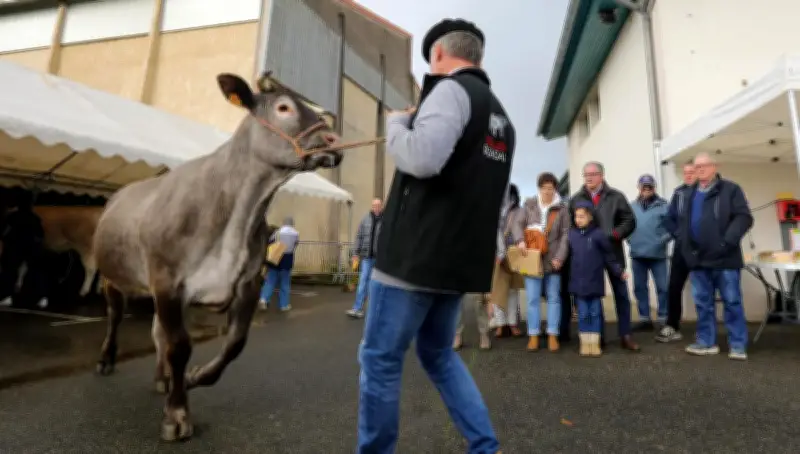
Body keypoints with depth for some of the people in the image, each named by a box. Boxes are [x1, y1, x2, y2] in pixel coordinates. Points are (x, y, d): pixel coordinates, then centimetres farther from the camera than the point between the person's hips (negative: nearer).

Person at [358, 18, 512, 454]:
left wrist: (396, 123, -5)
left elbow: (421, 159, -24)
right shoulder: (501, 117, 20)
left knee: (379, 359, 6)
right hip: (460, 258, 9)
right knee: (439, 354, 21)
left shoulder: (451, 89, -8)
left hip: (416, 254, -9)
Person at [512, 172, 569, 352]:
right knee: (533, 298, 4)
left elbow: (565, 234, -2)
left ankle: (553, 335, 19)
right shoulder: (529, 204, 4)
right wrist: (520, 240, -19)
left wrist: (560, 257, -11)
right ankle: (533, 336, 14)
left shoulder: (562, 208, 1)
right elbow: (518, 224, 1)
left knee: (553, 297, 9)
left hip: (553, 259, 0)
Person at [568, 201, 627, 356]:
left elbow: (609, 256, -1)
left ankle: (595, 343, 22)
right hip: (578, 283, 2)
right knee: (583, 314, 9)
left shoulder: (598, 234, -7)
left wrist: (620, 272, -1)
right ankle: (585, 343, 20)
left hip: (595, 282, -1)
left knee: (595, 313, 10)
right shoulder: (571, 235, 0)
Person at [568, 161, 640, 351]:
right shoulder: (576, 199, 6)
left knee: (621, 294, 6)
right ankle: (598, 335, 19)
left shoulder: (616, 197, 2)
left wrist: (614, 235, -14)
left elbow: (629, 221, 0)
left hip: (612, 252, 0)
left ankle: (625, 335, 17)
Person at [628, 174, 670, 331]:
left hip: (657, 254, -4)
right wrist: (630, 240, -1)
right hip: (637, 254, 4)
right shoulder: (632, 206, 8)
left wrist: (664, 239, -16)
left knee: (662, 287, 3)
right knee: (640, 287, 10)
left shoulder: (663, 205, -3)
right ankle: (644, 319, 22)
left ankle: (664, 319, 15)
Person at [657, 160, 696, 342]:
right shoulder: (679, 192, 7)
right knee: (674, 287, 2)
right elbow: (669, 219, 8)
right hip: (682, 247, 3)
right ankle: (672, 327, 12)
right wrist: (679, 235, -5)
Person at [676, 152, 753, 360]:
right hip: (698, 259, 5)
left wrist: (728, 241, -20)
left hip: (724, 258, -5)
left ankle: (738, 345, 13)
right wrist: (685, 245, 5)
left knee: (732, 302, 3)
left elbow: (744, 217, -8)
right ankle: (706, 342, 19)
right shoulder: (690, 193, 17)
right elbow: (684, 222, 20)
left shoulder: (730, 189, 0)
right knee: (703, 303, 10)